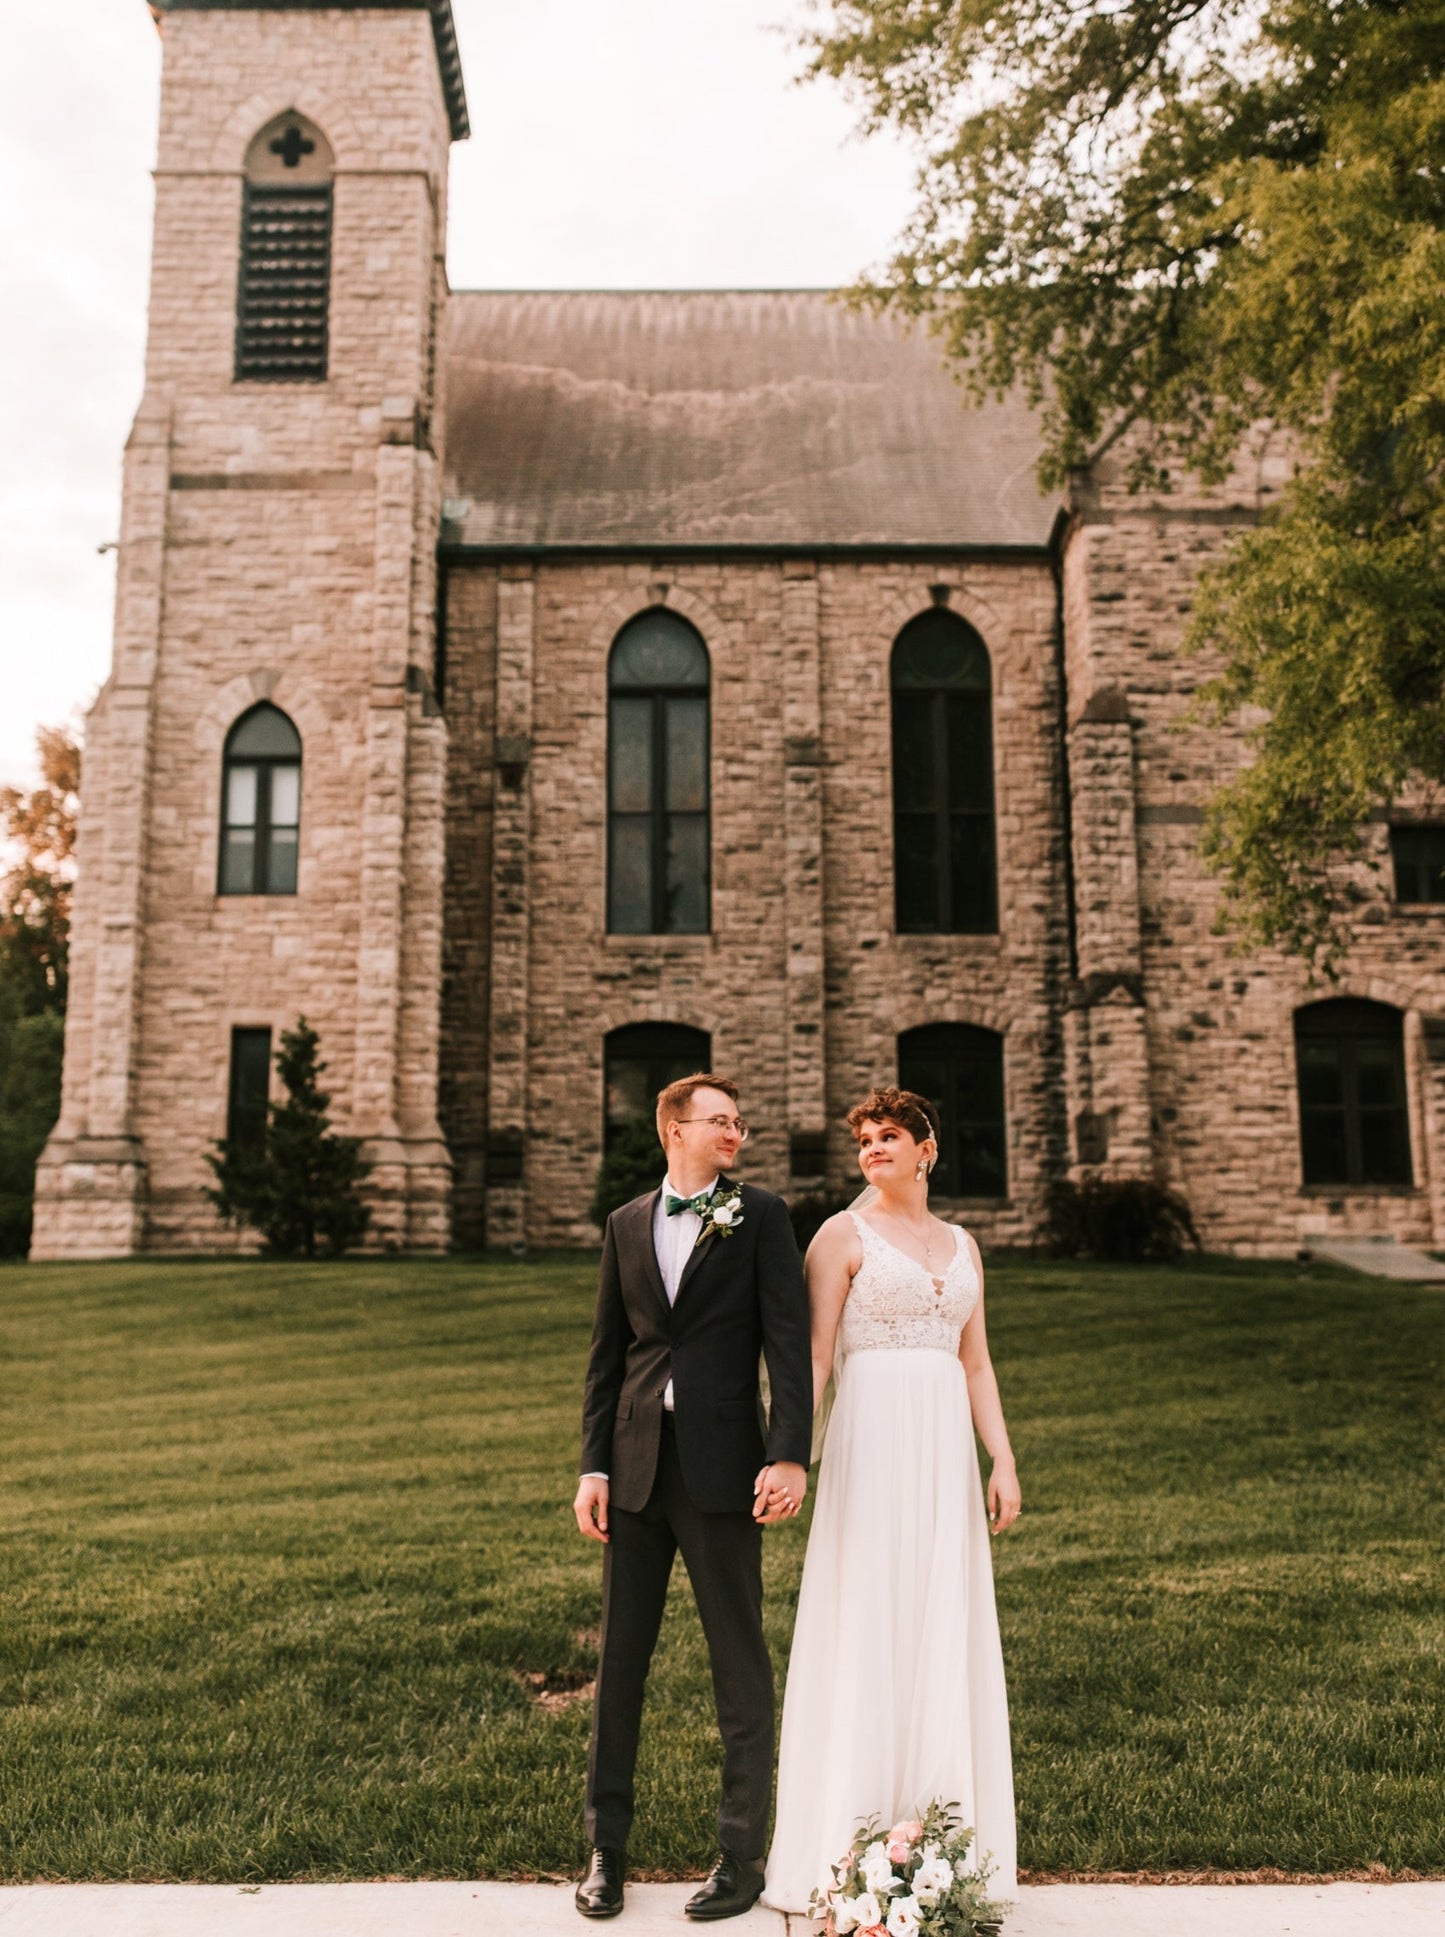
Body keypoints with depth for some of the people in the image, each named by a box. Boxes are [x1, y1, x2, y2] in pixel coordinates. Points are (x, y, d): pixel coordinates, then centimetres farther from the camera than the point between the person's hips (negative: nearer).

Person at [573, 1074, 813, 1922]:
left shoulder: (761, 1216, 0)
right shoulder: (626, 1224, 10)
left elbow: (789, 1342, -7)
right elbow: (608, 1355, 10)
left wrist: (791, 1455, -17)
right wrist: (594, 1466, 4)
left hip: (722, 1467, -3)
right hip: (637, 1466, 4)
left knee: (741, 1665, 6)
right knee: (620, 1656, 11)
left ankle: (743, 1854, 21)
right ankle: (608, 1846, 26)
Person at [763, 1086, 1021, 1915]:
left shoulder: (960, 1245, 14)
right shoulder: (844, 1235, -1)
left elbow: (976, 1361, 14)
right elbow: (813, 1354, -6)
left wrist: (1004, 1458, 4)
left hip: (945, 1451, 5)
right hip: (873, 1445, -5)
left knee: (946, 1636, 9)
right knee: (865, 1635, -1)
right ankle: (851, 1845, 10)